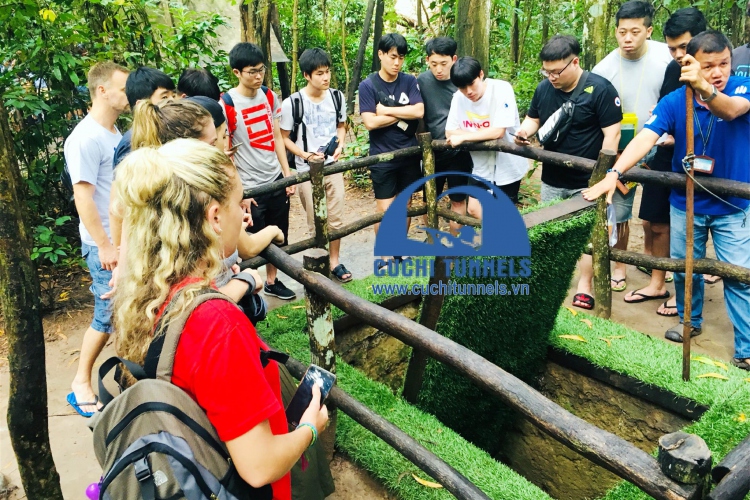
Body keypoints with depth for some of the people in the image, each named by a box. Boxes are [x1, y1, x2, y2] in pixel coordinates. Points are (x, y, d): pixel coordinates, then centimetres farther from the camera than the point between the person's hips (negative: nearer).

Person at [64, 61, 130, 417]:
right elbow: (83, 197, -20)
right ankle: (81, 385, 15)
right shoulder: (86, 138, -16)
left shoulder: (115, 133, 11)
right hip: (106, 245, -8)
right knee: (108, 315, -1)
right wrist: (104, 245, -20)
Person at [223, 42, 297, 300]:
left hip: (276, 180, 6)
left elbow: (277, 137, 9)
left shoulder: (269, 96, 3)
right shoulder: (226, 105, -15)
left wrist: (288, 174, 6)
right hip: (250, 187, -5)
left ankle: (271, 281, 32)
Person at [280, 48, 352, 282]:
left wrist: (340, 145, -6)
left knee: (336, 219, 10)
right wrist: (305, 155, -18)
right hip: (307, 170, -3)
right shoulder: (292, 103, -15)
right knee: (316, 223, 6)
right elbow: (284, 137, -5)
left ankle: (334, 261, 26)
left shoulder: (337, 97, -2)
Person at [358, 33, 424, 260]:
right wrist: (404, 114, -11)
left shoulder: (409, 81, 1)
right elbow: (370, 122, -17)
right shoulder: (368, 85, -7)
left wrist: (386, 110, -14)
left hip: (409, 154, 3)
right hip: (382, 157, -3)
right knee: (385, 209, 0)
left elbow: (419, 112, -12)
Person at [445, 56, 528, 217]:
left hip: (507, 165, -5)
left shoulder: (501, 89, -22)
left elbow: (498, 131, -28)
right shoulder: (458, 97, -7)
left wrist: (463, 137, -23)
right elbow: (449, 133, -7)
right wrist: (485, 135, -20)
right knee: (474, 210, 12)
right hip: (481, 166, 5)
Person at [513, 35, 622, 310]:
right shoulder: (543, 88, 2)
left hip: (587, 180, -5)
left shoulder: (600, 89, -14)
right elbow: (533, 118, 16)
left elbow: (612, 133, -15)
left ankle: (584, 286, 17)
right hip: (551, 179, 5)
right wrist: (524, 131, -8)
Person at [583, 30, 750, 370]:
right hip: (686, 203, 2)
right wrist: (615, 173, -42)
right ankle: (690, 321, 39)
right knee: (684, 268, 15)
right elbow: (645, 137, -25)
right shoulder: (674, 101, -12)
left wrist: (703, 88, -59)